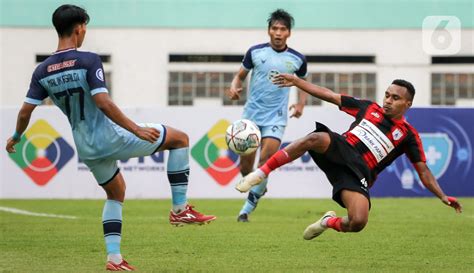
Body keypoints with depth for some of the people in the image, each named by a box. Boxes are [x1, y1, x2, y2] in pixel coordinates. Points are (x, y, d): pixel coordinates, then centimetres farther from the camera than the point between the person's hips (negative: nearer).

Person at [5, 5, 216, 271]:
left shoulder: (42, 72, 0)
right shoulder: (89, 61, -17)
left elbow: (26, 111, 2)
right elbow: (103, 102, -25)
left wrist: (16, 137, 21)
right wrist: (137, 130, -21)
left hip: (86, 148, 7)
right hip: (111, 138, -7)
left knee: (115, 194, 28)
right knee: (180, 139, 6)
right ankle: (180, 209, 5)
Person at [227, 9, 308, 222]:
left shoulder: (297, 59, 1)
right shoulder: (255, 52, -1)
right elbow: (240, 75, 9)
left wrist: (301, 104, 0)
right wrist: (234, 87, -13)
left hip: (276, 118, -1)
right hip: (251, 114, 1)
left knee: (266, 161, -17)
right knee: (245, 166, 1)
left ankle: (247, 209, -7)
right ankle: (259, 189, 34)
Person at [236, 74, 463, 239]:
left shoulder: (408, 134, 11)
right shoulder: (370, 108, 18)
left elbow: (423, 170, 9)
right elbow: (330, 96, 20)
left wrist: (443, 196, -5)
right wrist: (296, 81, 16)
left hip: (358, 172, -1)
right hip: (340, 151, 1)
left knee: (358, 222, -27)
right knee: (316, 139, -36)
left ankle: (330, 222, 11)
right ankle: (261, 173, -30)